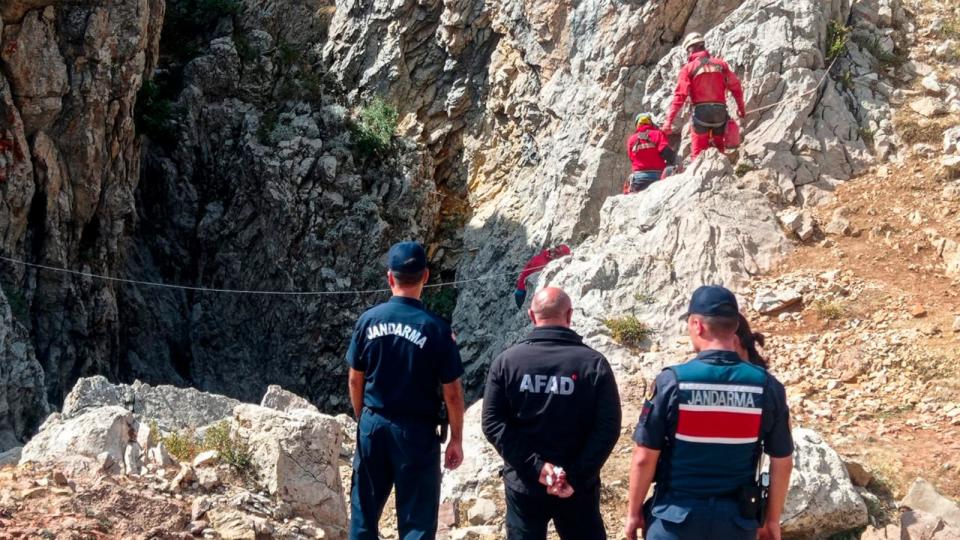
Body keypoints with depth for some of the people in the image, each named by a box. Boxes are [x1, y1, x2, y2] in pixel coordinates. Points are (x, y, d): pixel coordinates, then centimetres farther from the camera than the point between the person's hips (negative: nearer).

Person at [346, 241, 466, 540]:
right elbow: (452, 393, -9)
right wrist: (456, 439, 2)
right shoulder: (436, 328, -13)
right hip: (416, 430, -3)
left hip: (373, 425, 4)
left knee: (364, 510, 15)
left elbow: (355, 380, 6)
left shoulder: (368, 321, -3)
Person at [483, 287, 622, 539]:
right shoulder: (594, 363, -7)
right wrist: (577, 476, -14)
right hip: (578, 486, -1)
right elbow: (608, 428, -13)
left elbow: (493, 423, -9)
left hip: (523, 484, 1)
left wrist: (535, 467, -12)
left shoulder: (506, 361, -4)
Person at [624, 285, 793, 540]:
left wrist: (634, 512, 4)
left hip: (676, 517, -2)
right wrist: (772, 519, 13)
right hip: (736, 519, 2)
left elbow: (644, 458, -9)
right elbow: (782, 462, 1)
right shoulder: (767, 386, -6)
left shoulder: (671, 382, -13)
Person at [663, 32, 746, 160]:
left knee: (698, 153, 0)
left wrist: (669, 120, -11)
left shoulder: (689, 68, 0)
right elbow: (735, 86, 11)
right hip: (720, 111, 3)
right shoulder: (720, 64, 11)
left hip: (701, 111, -3)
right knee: (719, 151, 16)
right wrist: (741, 107, 25)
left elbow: (680, 95, -8)